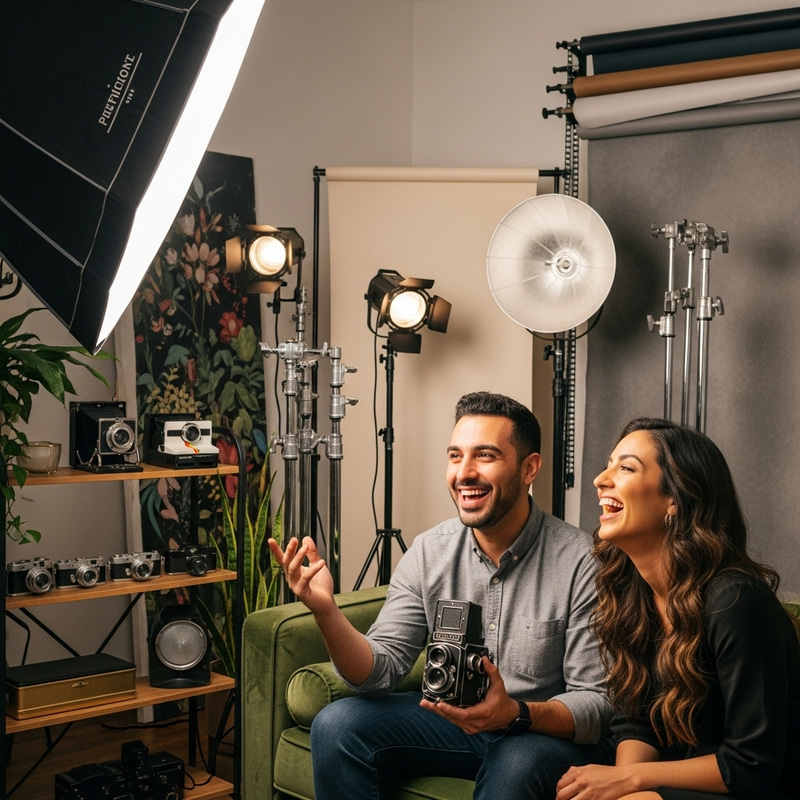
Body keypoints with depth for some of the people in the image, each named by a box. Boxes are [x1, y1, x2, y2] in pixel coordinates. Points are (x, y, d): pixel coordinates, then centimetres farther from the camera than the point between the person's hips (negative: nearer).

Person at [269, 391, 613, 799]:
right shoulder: (428, 552, -4)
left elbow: (599, 705, -16)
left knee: (515, 763, -37)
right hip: (455, 717, 5)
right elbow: (379, 672, -6)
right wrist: (326, 611, -24)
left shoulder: (580, 562, -19)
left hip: (552, 732, -5)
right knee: (336, 725, -13)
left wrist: (517, 715, -34)